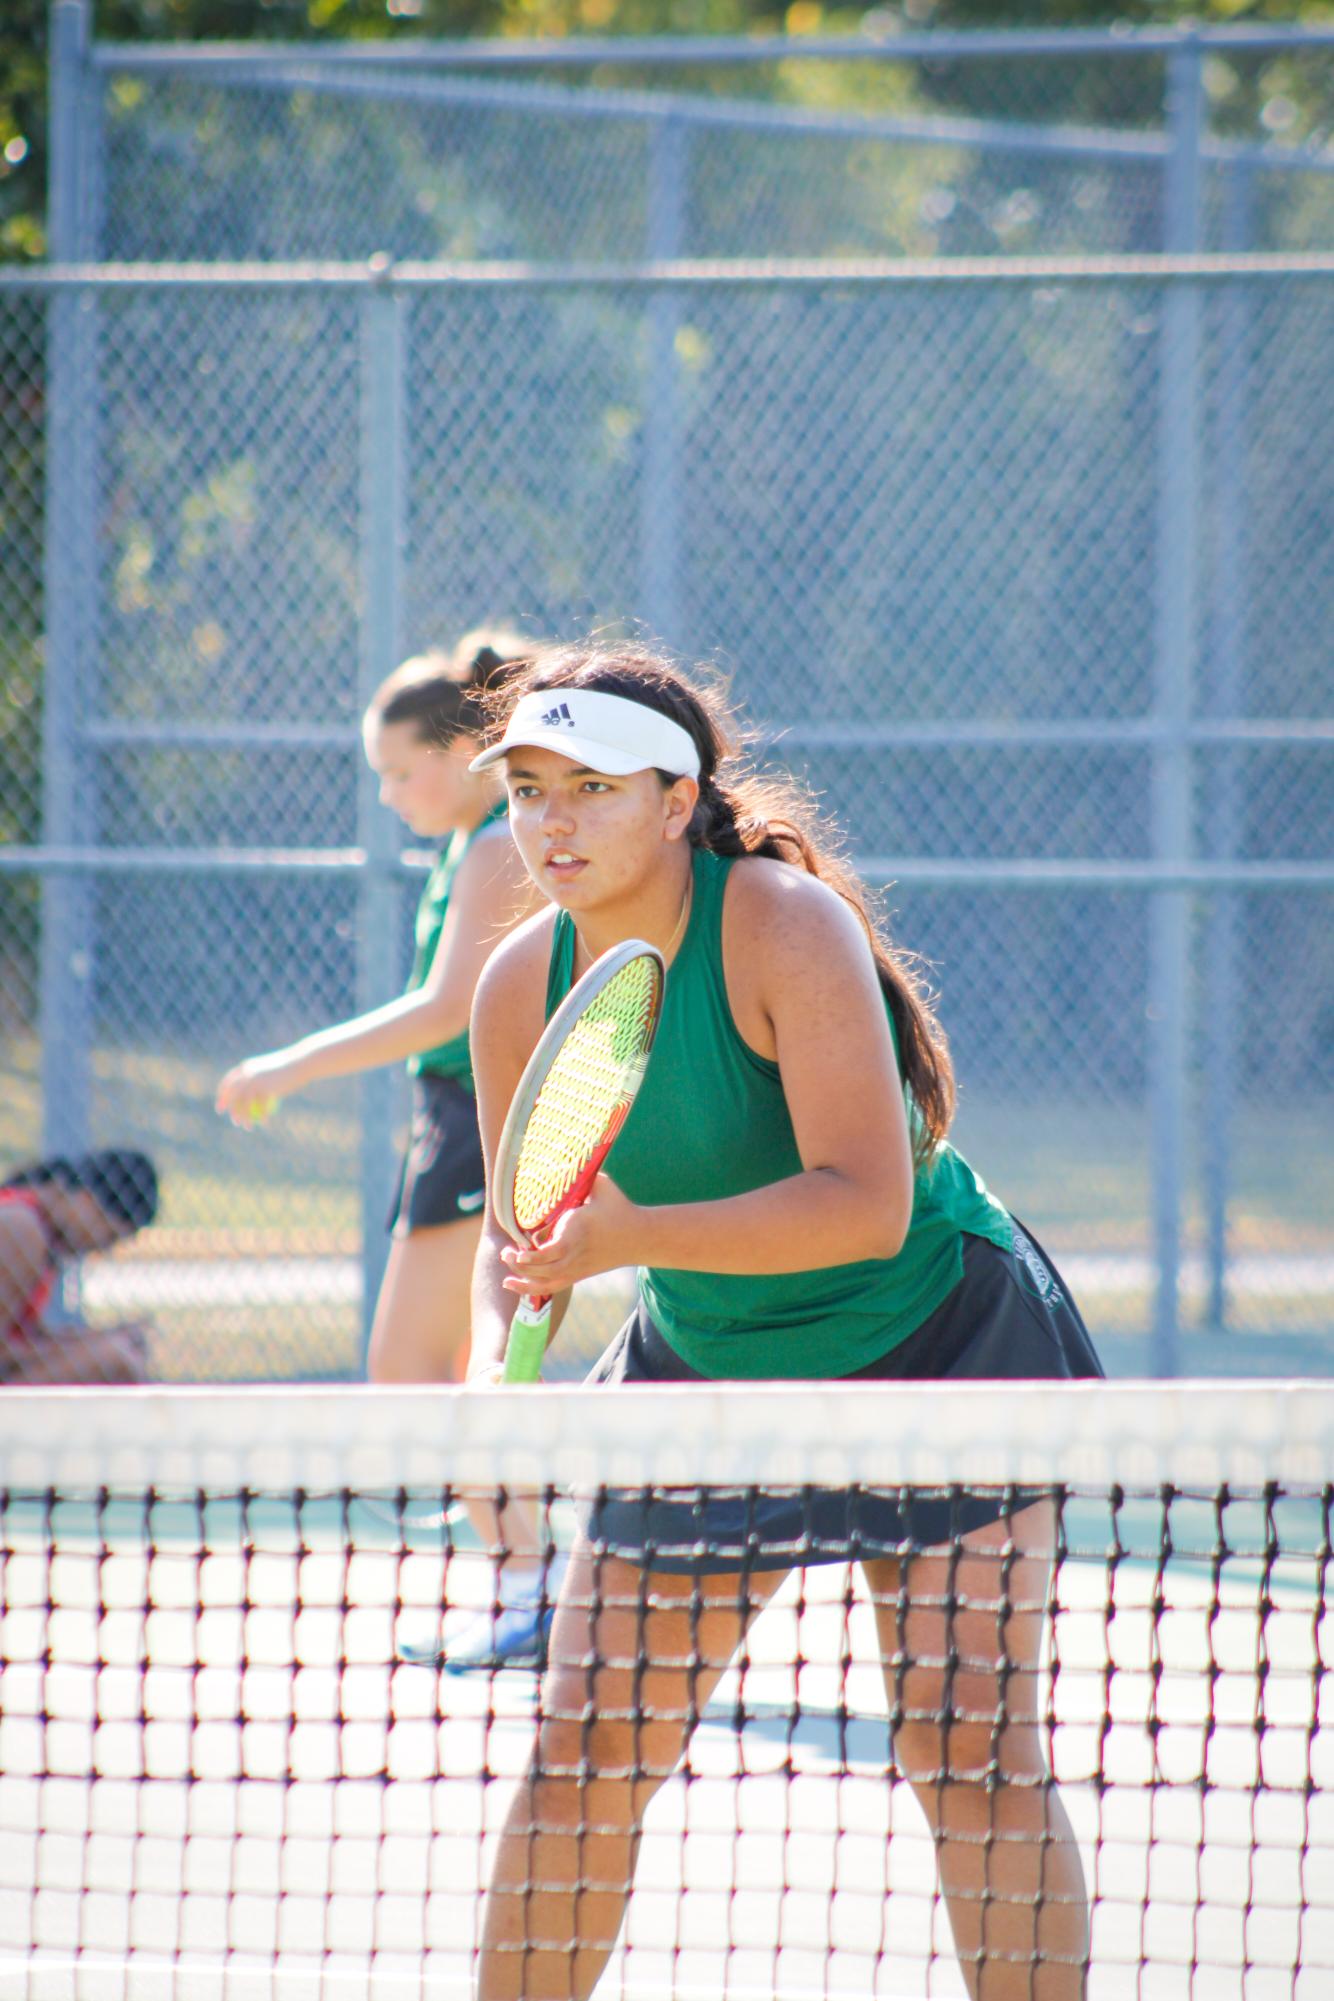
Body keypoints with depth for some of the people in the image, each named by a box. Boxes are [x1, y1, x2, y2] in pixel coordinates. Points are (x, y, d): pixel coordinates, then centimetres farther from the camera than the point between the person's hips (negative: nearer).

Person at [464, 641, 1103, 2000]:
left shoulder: (787, 925, -25)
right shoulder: (523, 987, -9)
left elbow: (866, 1204, -33)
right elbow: (524, 1233, 4)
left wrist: (629, 1237, -40)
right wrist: (492, 1365, -17)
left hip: (931, 1351, -5)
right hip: (700, 1371, 5)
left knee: (969, 1761, -12)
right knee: (581, 1760, 0)